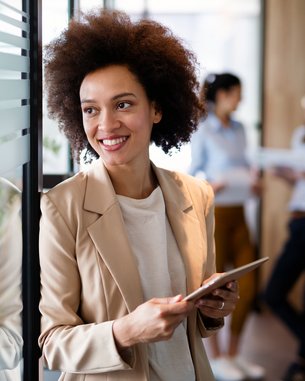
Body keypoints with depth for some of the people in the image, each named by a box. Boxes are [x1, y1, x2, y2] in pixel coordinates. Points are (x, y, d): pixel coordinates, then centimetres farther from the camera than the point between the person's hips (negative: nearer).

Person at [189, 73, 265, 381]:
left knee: (247, 287, 6)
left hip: (238, 214, 7)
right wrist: (209, 186, -24)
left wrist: (252, 182, -3)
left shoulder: (239, 130, 11)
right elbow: (192, 174, -6)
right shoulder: (203, 131, -7)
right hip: (214, 214, -6)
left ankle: (233, 354, 21)